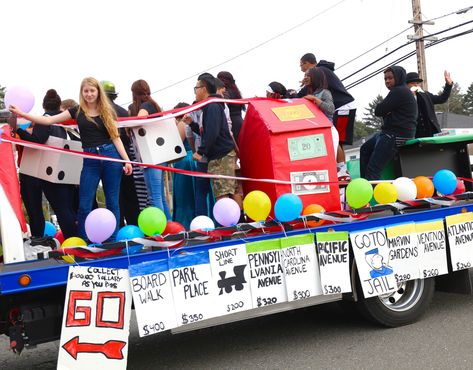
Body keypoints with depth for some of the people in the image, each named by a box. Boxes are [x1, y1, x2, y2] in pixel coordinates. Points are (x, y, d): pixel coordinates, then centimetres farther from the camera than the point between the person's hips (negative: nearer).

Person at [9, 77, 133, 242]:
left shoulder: (107, 111, 7)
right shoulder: (77, 111, 8)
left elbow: (116, 137, 6)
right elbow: (49, 120, 3)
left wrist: (127, 160, -3)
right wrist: (22, 114, -4)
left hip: (110, 156, -1)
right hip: (90, 160, 1)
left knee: (112, 202, 4)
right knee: (84, 205, -1)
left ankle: (113, 241, 13)